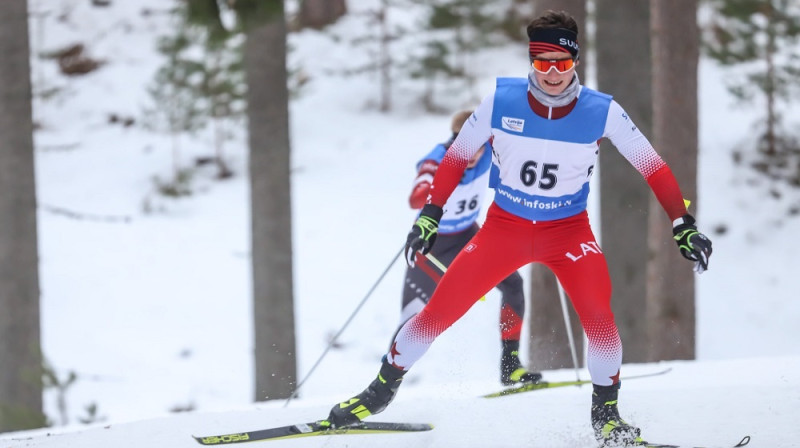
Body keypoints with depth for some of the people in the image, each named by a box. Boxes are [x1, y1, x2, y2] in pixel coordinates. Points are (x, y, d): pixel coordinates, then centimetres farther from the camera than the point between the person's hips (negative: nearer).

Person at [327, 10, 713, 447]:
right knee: (439, 311, -4)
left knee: (598, 314, -24)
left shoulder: (602, 112, -17)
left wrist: (684, 227, -14)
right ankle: (382, 388, 19)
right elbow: (457, 156, -2)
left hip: (568, 230, -1)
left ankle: (605, 412, -2)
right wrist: (429, 215, -6)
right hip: (505, 226, 1)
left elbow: (653, 168, -9)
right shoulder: (501, 101, -16)